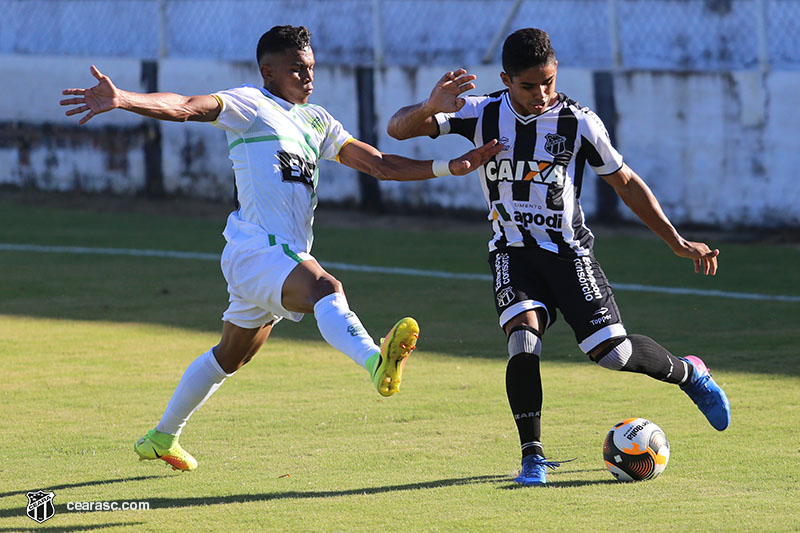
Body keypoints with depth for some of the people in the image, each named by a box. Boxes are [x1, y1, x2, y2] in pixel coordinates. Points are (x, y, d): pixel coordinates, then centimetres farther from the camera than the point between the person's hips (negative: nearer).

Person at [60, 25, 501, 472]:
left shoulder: (317, 121, 21)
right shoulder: (250, 105, -1)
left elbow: (379, 164, 19)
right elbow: (185, 107, -16)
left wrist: (449, 167, 9)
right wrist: (120, 100, -33)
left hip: (289, 257, 9)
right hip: (255, 247, -9)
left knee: (230, 357, 21)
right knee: (325, 287, -36)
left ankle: (162, 438, 36)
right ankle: (375, 361, -64)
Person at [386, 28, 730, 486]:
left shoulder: (578, 122, -8)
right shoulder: (483, 115, -6)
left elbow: (626, 183, 3)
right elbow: (399, 129, -9)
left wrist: (679, 243, 3)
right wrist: (431, 108, -33)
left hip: (569, 250, -1)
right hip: (513, 253, 1)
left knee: (613, 352, -9)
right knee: (523, 340, -25)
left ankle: (689, 374, 22)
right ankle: (533, 456, -16)